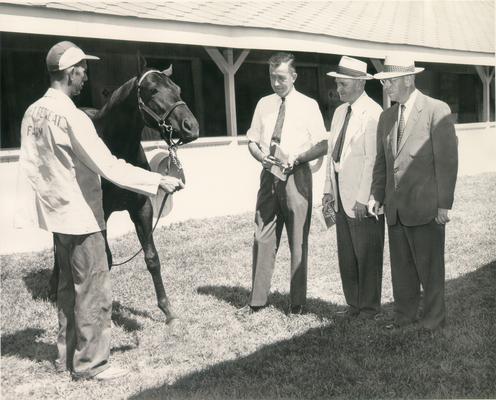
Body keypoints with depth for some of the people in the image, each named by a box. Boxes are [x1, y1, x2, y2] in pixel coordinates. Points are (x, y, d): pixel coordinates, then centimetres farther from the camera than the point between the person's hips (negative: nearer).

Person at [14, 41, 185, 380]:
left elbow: (28, 168, 9)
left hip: (57, 215, 9)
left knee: (69, 286, 19)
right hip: (81, 216, -9)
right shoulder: (72, 117, -21)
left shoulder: (33, 113, 4)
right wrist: (159, 181, -21)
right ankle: (90, 363, 13)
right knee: (94, 290, 3)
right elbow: (108, 166, -25)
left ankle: (67, 357, 29)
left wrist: (28, 212, 15)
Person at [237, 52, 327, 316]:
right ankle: (257, 299, 12)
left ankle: (297, 301, 14)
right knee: (263, 237, 4)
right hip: (269, 175, 3)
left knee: (298, 240, 3)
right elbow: (252, 141, 15)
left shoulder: (308, 105, -1)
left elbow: (322, 146, -3)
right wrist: (262, 157, -6)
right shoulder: (264, 104, 10)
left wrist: (296, 158, -18)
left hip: (296, 176, -3)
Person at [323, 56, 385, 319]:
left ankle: (369, 307, 17)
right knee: (346, 254, 14)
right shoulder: (340, 111, 13)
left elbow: (373, 159, -17)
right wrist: (328, 188, 11)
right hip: (341, 195, 8)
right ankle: (354, 304, 26)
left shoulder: (372, 113, -13)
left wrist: (363, 198, -19)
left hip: (363, 197, -8)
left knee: (367, 255, 3)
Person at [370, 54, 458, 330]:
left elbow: (447, 160, -10)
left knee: (430, 268, 6)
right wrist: (377, 195, 7)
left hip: (425, 208, -6)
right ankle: (404, 316, 27)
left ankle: (434, 319, 21)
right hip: (395, 209, 6)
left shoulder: (437, 110, -7)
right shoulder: (387, 117, 12)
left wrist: (444, 204, -12)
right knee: (401, 266, 14)